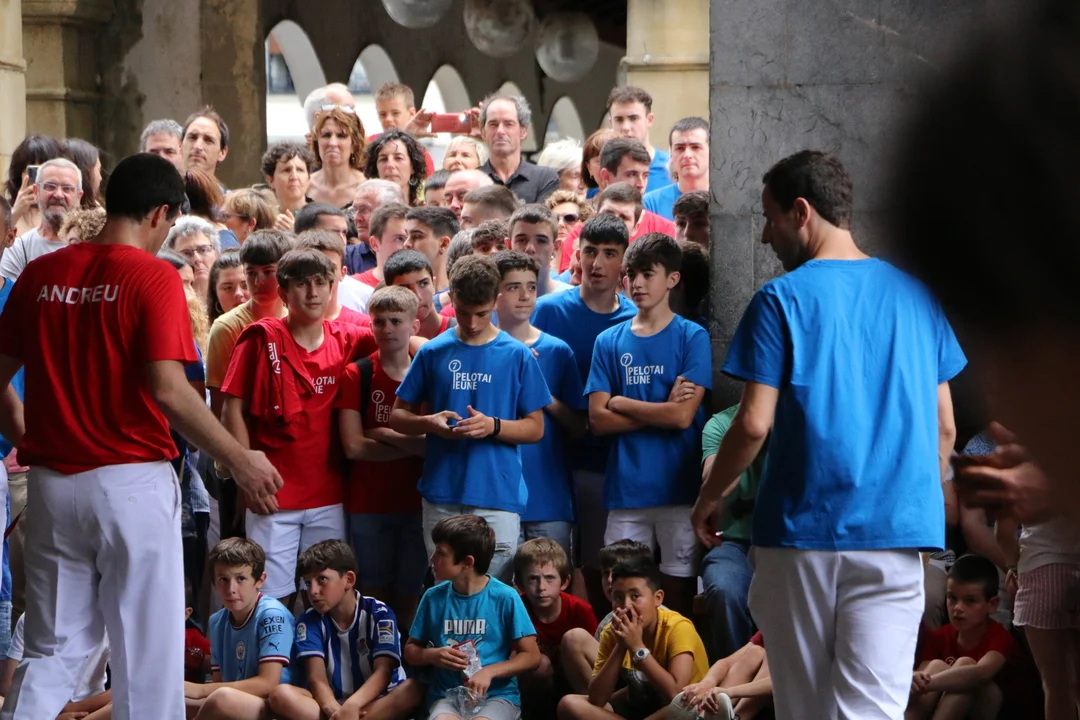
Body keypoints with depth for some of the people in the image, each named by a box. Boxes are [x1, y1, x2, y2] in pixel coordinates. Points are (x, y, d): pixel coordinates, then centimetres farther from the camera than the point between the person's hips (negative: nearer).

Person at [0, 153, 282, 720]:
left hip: (53, 482, 5)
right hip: (132, 482, -5)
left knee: (52, 650, 13)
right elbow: (167, 390, -18)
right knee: (148, 650, 4)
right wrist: (242, 461, -9)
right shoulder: (153, 277, -10)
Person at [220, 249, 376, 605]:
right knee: (274, 598, -2)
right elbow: (232, 408, -3)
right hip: (274, 495, -3)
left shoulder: (345, 340, 5)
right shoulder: (262, 338, -3)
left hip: (328, 495, 3)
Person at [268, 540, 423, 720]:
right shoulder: (309, 621, 0)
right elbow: (316, 678, -12)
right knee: (281, 695, -27)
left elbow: (383, 672, -16)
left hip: (377, 703, -1)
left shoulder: (379, 614, -4)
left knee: (414, 690, -33)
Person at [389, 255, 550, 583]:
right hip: (442, 497, 2)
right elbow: (397, 416, 13)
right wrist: (429, 423, -9)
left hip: (498, 497, -2)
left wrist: (493, 426, -14)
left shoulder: (517, 356, 4)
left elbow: (535, 428, 6)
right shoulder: (433, 352, 8)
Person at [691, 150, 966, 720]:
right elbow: (944, 427, 12)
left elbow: (754, 424, -9)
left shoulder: (783, 299, -5)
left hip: (803, 528, -3)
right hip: (896, 529, 3)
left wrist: (708, 499, 6)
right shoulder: (914, 296, 9)